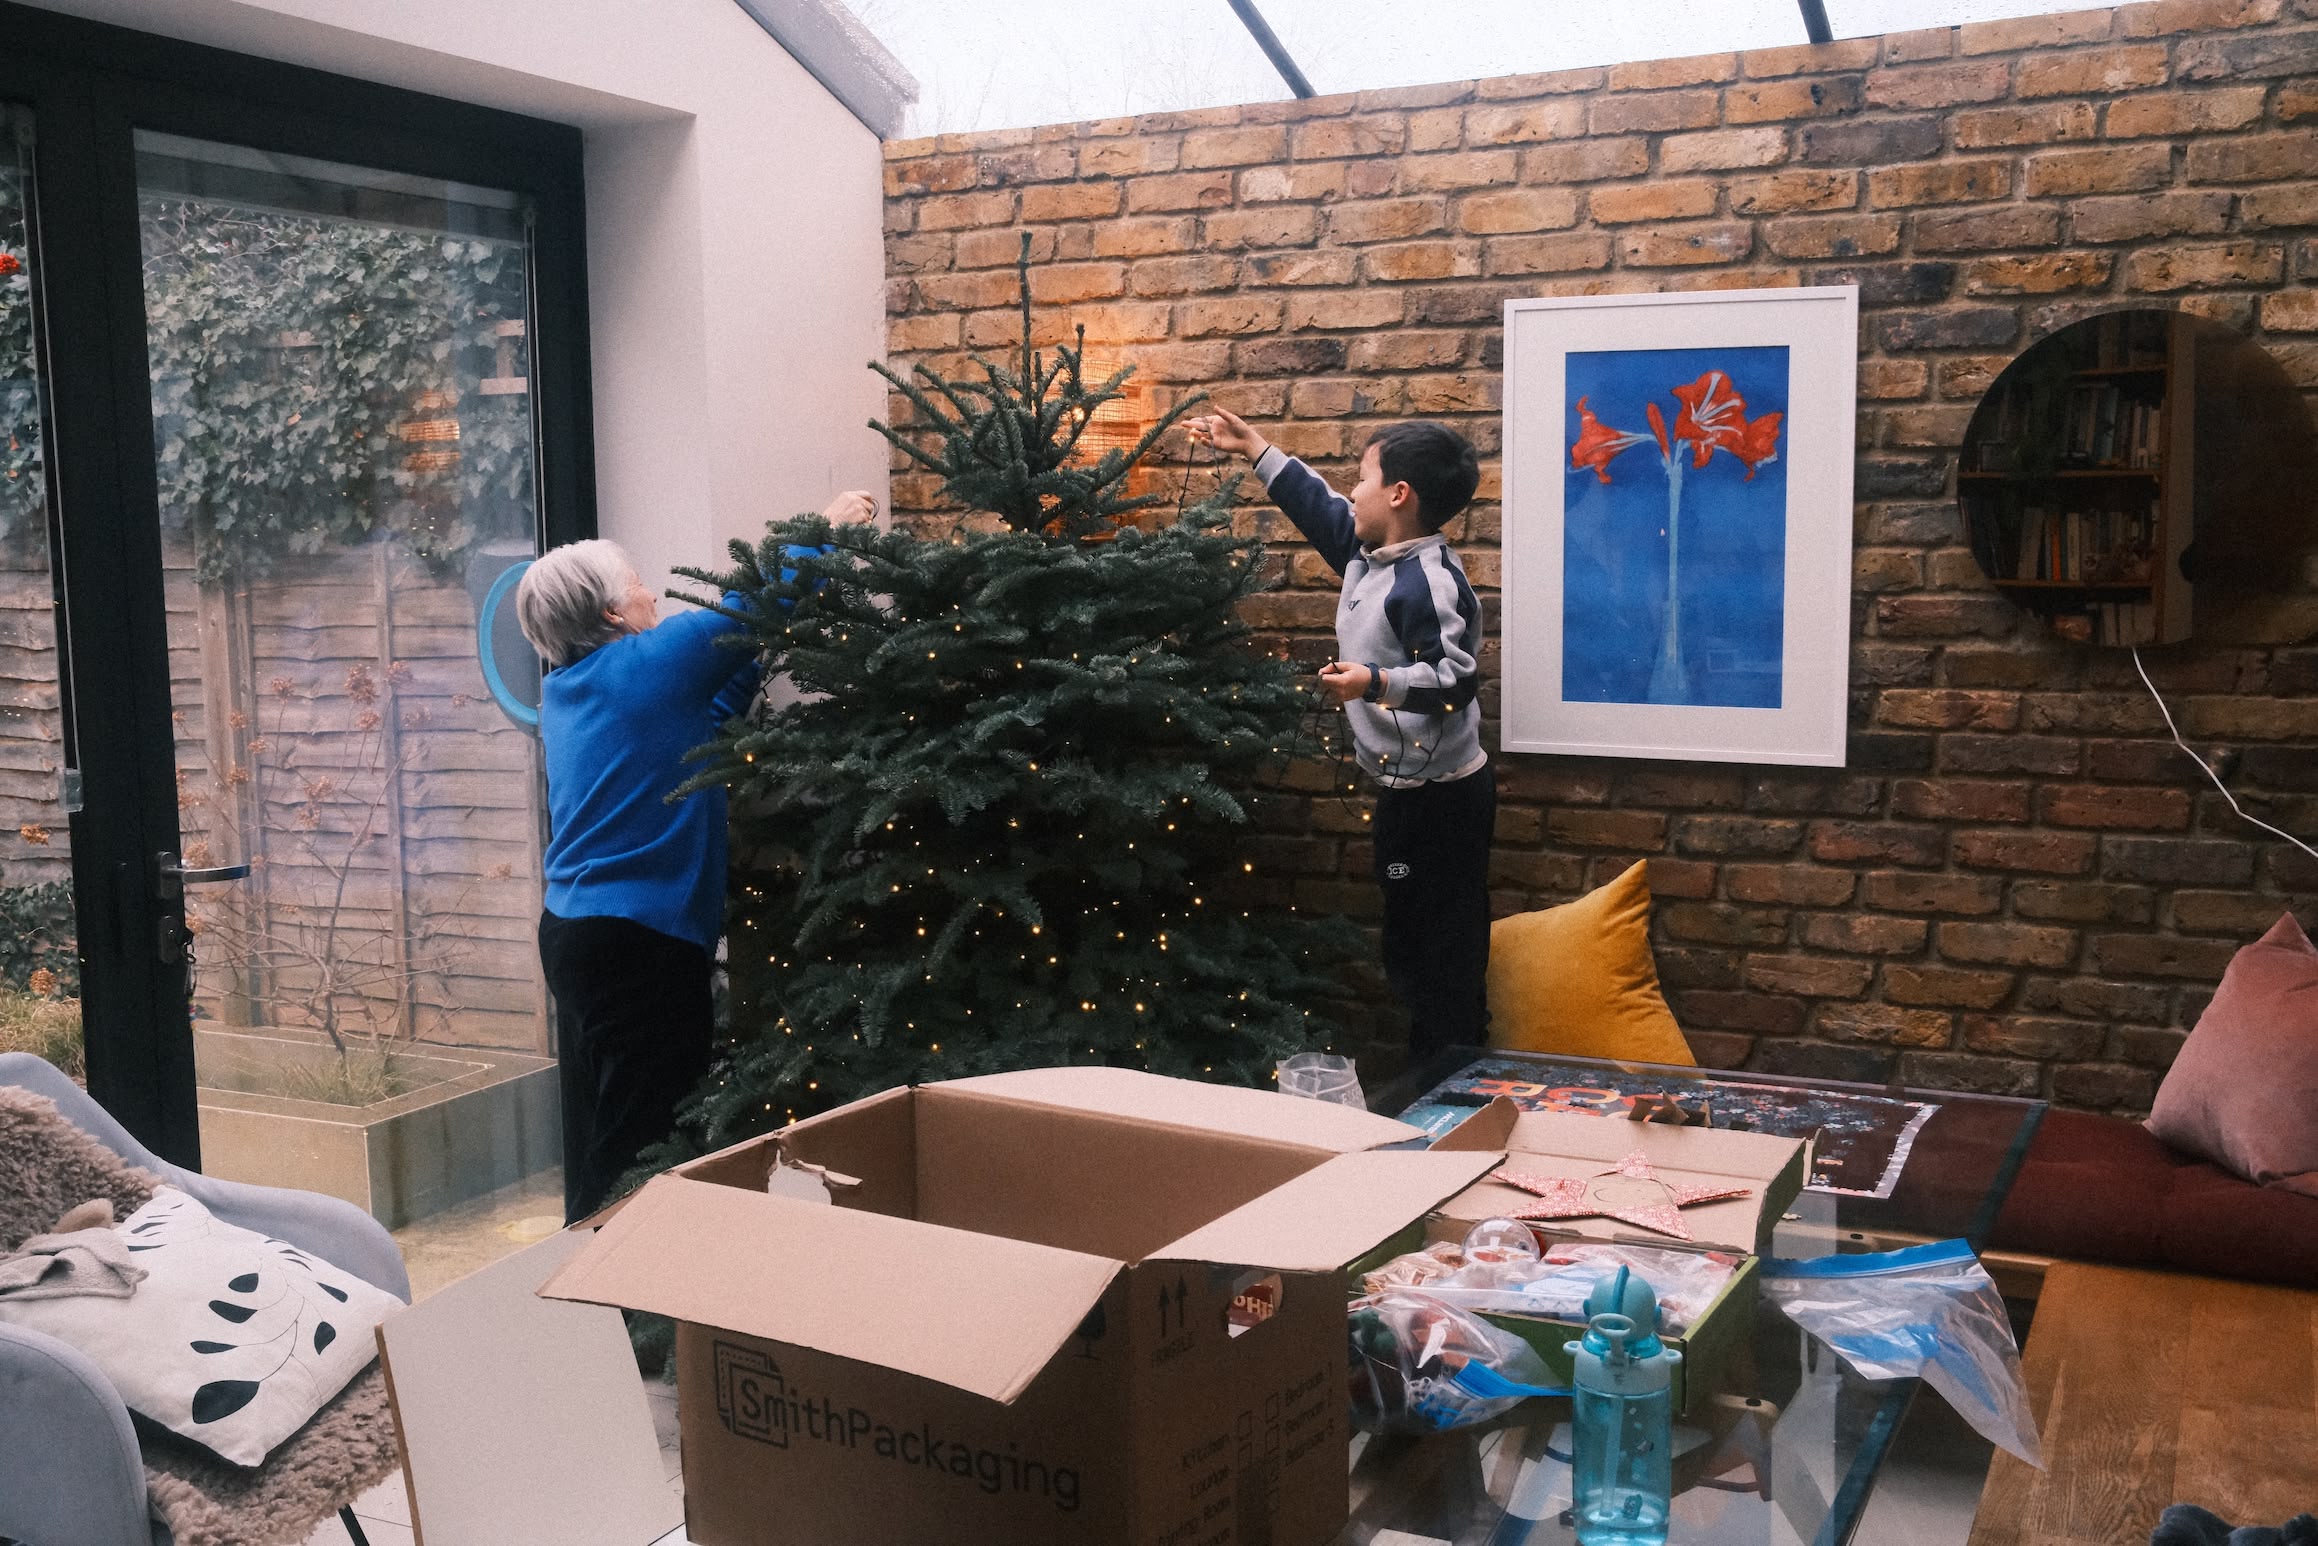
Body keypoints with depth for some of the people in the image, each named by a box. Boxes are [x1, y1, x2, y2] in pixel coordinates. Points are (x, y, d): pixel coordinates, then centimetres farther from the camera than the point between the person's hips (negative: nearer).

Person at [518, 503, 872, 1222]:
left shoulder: (564, 689, 13)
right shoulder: (644, 664, -11)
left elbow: (705, 714, 17)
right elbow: (750, 607, -5)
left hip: (572, 929, 9)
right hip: (642, 942, -9)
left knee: (598, 1132, 15)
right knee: (649, 1138, -3)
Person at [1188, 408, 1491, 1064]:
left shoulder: (1430, 581, -21)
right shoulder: (1369, 553, 9)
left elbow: (1455, 678, -27)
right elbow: (1317, 505, 24)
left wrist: (1377, 682, -39)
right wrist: (1253, 448, 28)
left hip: (1439, 798, -10)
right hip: (1411, 789, 10)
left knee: (1435, 955, -4)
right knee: (1415, 949, 17)